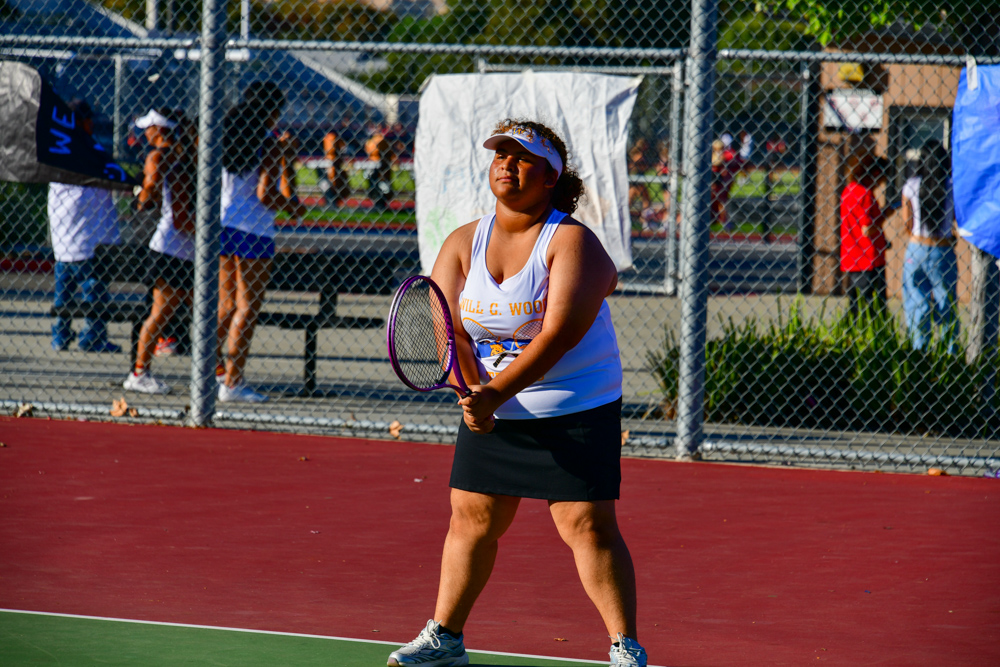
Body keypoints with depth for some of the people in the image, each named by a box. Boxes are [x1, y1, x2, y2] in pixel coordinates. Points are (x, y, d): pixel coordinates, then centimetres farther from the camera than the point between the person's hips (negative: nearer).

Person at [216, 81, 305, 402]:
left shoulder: (227, 135, 8)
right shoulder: (268, 143, -11)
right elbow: (265, 194, -16)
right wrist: (291, 207, 1)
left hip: (222, 222, 7)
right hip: (253, 231, -7)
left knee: (226, 306, 16)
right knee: (247, 307, -1)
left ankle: (217, 372, 18)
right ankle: (232, 383, -4)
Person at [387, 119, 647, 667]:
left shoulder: (572, 242, -14)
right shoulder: (462, 243, 3)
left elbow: (559, 334, -23)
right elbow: (447, 329, -3)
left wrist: (495, 393, -29)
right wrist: (473, 392, -20)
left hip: (575, 412, -5)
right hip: (490, 412, 5)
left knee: (587, 524, -10)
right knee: (471, 518, 7)